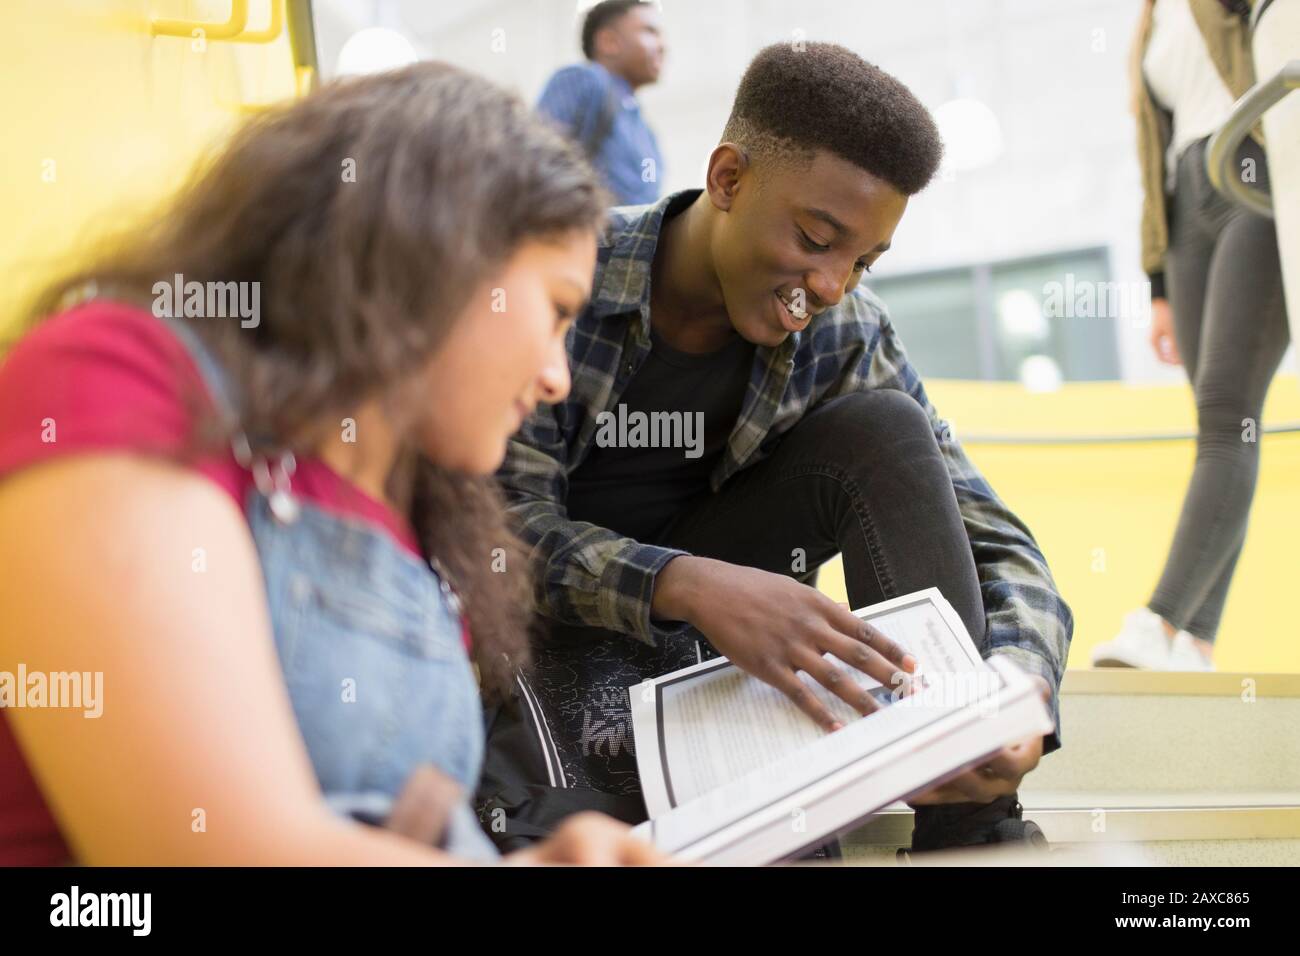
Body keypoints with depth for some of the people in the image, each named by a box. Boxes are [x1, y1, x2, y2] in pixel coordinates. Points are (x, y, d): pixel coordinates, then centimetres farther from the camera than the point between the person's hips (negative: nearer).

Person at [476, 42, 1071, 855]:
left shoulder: (846, 338, -8)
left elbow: (999, 544, -8)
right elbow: (509, 523, -22)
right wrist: (692, 585, -42)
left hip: (689, 635, 5)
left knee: (884, 430, -18)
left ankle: (967, 822, -21)